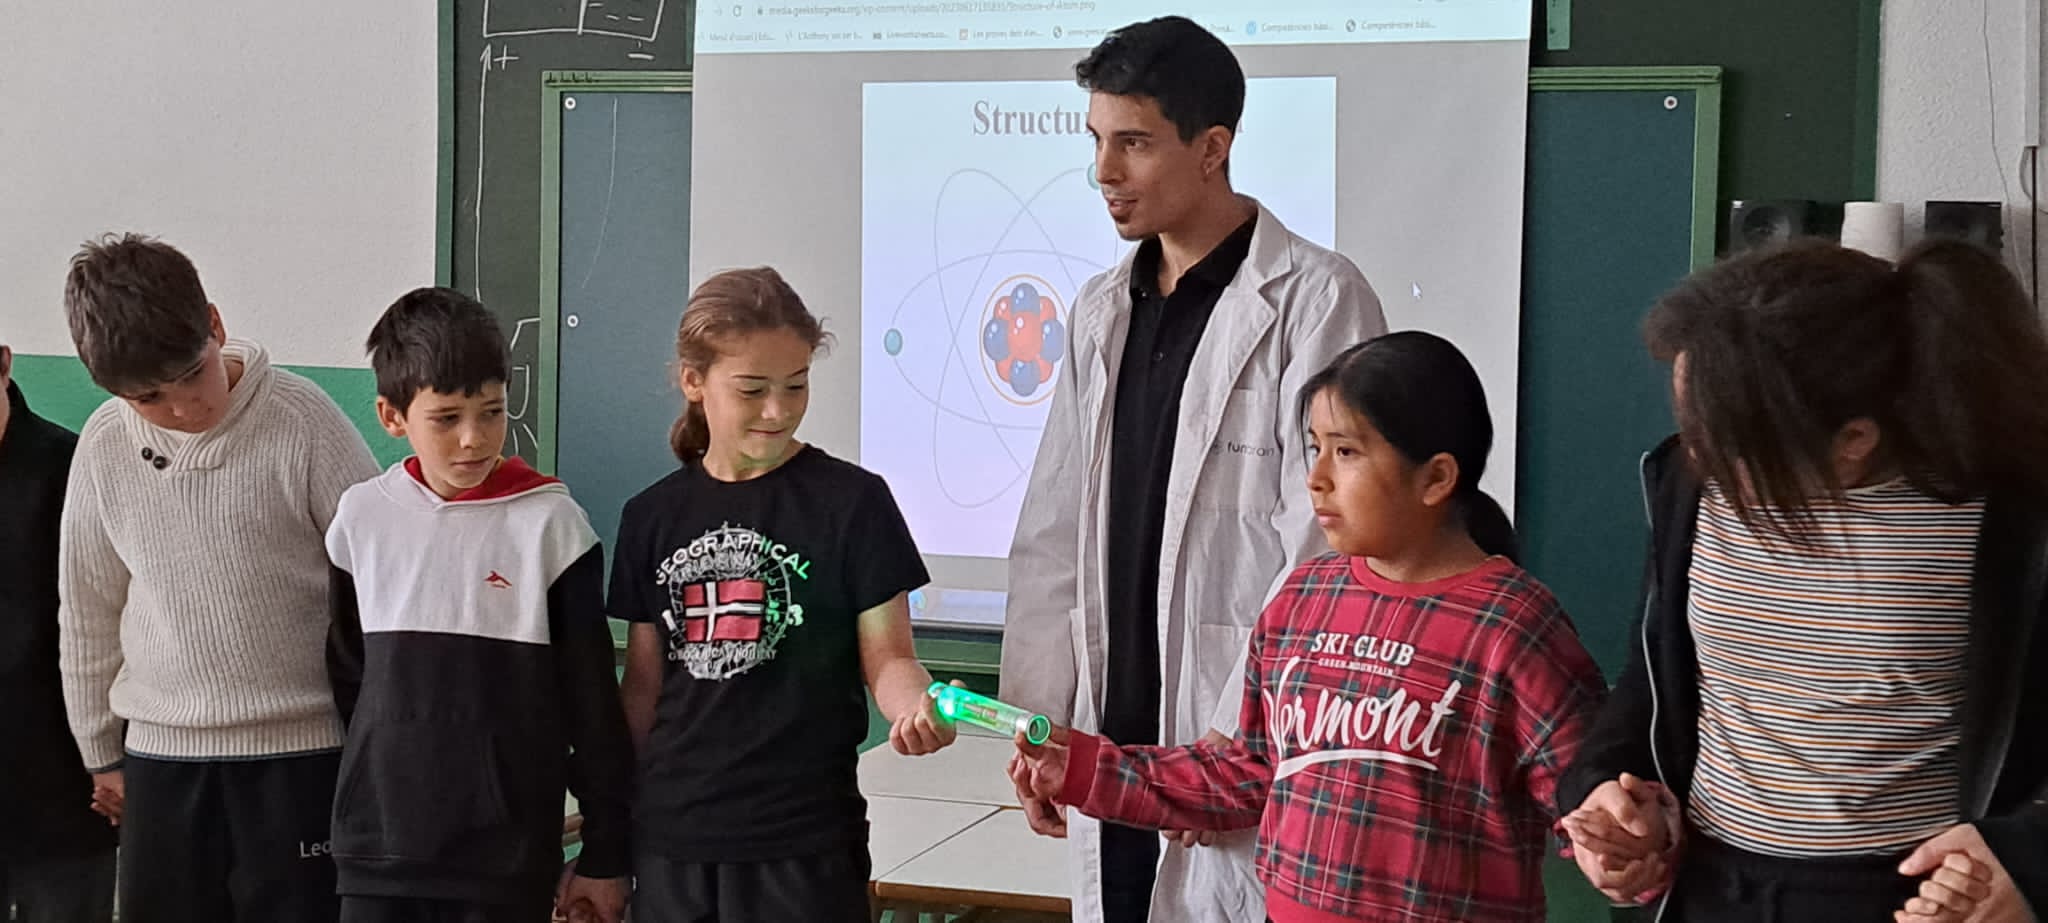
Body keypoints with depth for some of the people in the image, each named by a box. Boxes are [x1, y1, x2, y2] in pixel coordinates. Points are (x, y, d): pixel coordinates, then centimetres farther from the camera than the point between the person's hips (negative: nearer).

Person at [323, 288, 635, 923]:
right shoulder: (361, 518, 2)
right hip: (378, 855, 3)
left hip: (507, 866, -2)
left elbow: (593, 704, -2)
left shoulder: (550, 523, -6)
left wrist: (606, 856, 0)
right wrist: (349, 812, 15)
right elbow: (346, 679, 13)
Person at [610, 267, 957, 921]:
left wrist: (915, 706, -27)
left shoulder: (852, 500, -5)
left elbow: (886, 656, -5)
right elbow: (643, 683, 11)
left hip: (804, 842, -3)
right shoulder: (653, 516, 6)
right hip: (671, 840, 4)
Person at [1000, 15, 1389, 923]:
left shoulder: (1317, 301, -9)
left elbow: (1325, 550, -13)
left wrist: (1241, 732, -15)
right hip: (1111, 736, 6)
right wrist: (1037, 718, 10)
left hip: (1250, 744, -6)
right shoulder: (1102, 310, 12)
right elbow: (1055, 532, 14)